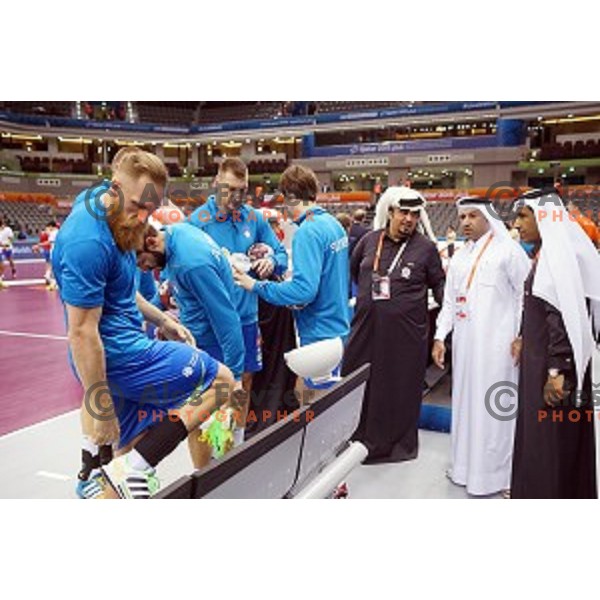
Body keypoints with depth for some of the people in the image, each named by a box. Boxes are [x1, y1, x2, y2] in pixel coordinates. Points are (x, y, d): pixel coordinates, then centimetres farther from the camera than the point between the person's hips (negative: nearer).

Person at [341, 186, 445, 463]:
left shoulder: (426, 247, -1)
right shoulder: (369, 240, 5)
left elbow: (439, 283, 8)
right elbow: (351, 270, 21)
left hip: (406, 331, -2)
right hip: (366, 327, 3)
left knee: (401, 388, 7)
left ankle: (399, 442, 25)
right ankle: (356, 439, 26)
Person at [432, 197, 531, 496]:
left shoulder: (508, 250, -3)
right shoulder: (460, 256, 15)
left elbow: (526, 295, -6)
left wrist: (521, 337, -12)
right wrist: (440, 336, 9)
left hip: (496, 344, -6)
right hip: (464, 343, 6)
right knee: (464, 401, 12)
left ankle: (493, 473, 12)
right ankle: (465, 464, 26)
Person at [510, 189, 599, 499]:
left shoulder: (559, 253, -17)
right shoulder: (544, 253, 11)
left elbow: (566, 317, -23)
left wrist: (557, 372, -24)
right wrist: (523, 339, 16)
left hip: (553, 365, -9)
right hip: (539, 360, 9)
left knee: (551, 440, 3)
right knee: (537, 436, 18)